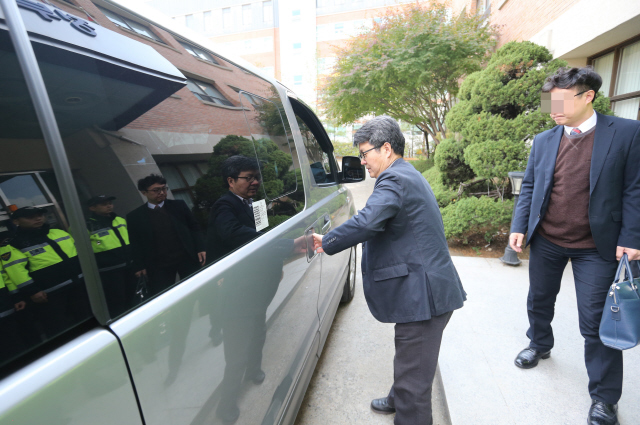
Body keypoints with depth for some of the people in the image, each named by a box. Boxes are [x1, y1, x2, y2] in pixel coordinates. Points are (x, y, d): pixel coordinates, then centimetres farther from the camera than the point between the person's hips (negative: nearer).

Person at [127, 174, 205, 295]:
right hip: (159, 267, -1)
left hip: (187, 259, 1)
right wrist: (139, 266, 1)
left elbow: (194, 227, 7)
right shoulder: (134, 216, 4)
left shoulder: (179, 206, 5)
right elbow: (135, 244, 7)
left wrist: (200, 249, -3)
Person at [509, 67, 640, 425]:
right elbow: (529, 187, 6)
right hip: (546, 241, 4)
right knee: (539, 301, 20)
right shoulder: (543, 141, 3)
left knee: (596, 323, 4)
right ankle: (540, 344, 47)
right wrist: (519, 227, -2)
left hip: (596, 247, -3)